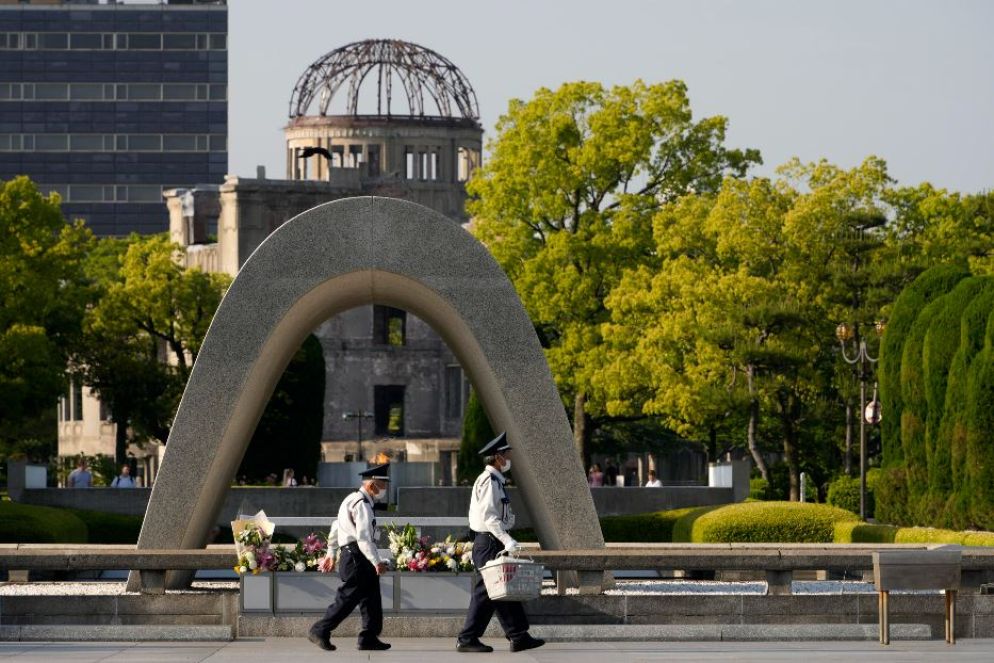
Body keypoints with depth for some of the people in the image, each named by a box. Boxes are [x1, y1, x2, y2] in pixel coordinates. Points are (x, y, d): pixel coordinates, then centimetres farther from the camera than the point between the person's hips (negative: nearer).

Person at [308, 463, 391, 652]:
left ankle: (368, 638, 12)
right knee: (348, 598, -7)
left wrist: (331, 553, 32)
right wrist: (377, 562, -26)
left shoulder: (352, 500, 17)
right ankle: (320, 631, -2)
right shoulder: (362, 504, -16)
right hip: (357, 558, -11)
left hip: (356, 558, 11)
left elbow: (336, 527, 25)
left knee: (371, 599, 10)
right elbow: (363, 538, -24)